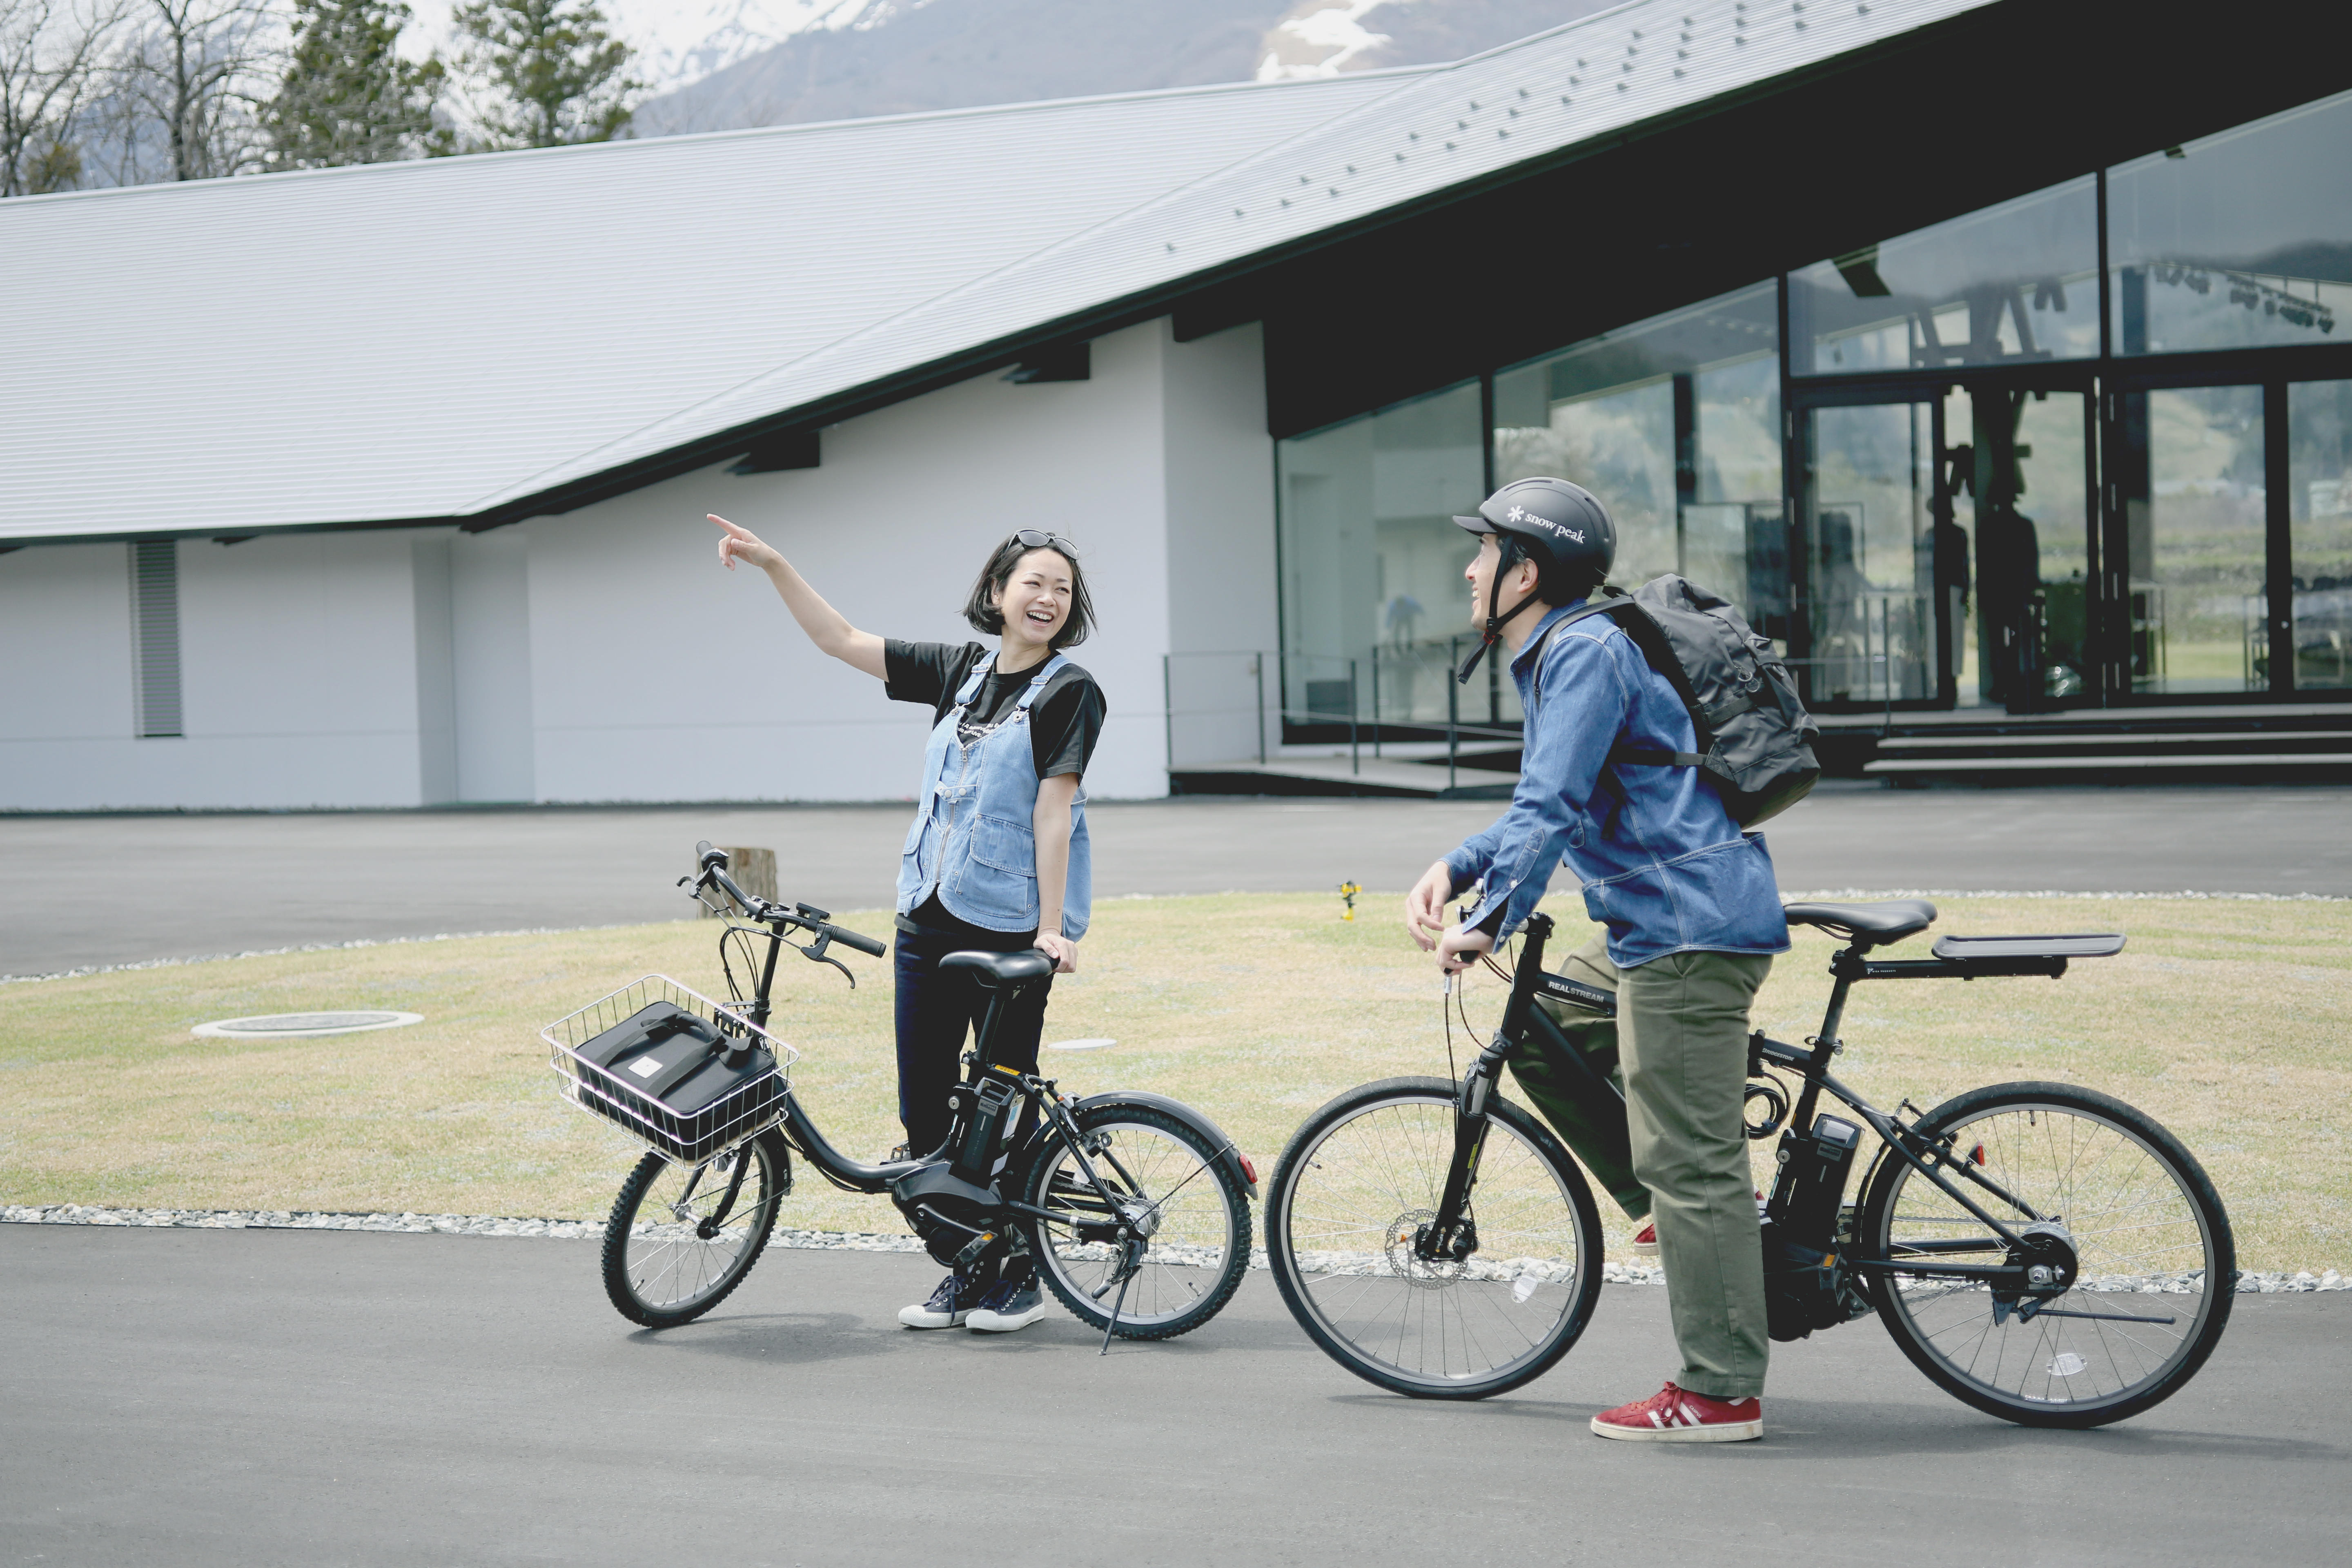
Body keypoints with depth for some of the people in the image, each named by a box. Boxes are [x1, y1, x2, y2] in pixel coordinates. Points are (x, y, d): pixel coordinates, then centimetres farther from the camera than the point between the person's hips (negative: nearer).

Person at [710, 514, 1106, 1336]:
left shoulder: (1069, 692, -6)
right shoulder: (961, 670, 11)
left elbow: (1053, 811, -13)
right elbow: (842, 641, 15)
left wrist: (1052, 929, -16)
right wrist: (772, 563, 8)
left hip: (1010, 927, -6)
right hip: (929, 918, 6)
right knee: (923, 1100, 6)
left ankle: (1020, 1273, 15)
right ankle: (963, 1267, 19)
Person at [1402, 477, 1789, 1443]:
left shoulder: (1586, 653, -13)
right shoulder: (1558, 655, 20)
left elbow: (1551, 808, -22)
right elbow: (1550, 805, 25)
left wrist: (1488, 923, -24)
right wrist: (1453, 868, 11)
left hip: (1692, 930, -11)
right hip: (1666, 927, 11)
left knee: (1690, 1165, -7)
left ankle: (1719, 1396, -3)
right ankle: (1696, 1212, 21)